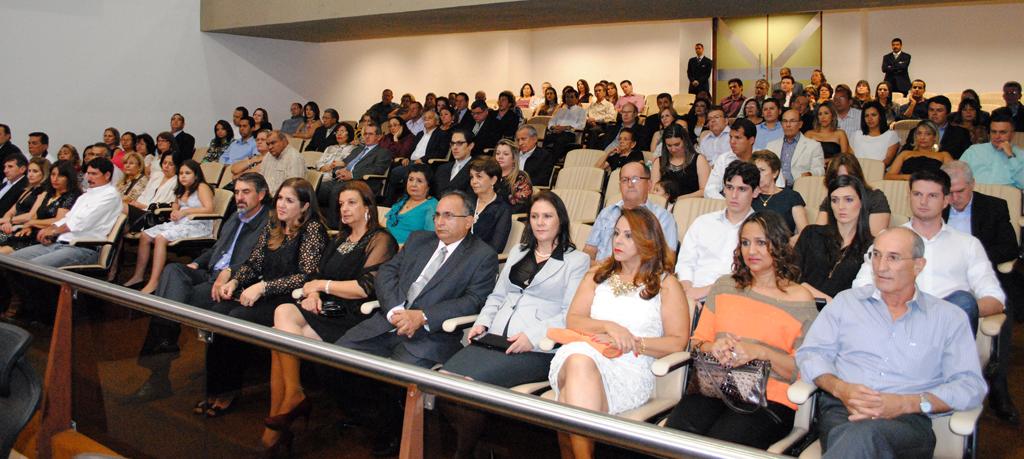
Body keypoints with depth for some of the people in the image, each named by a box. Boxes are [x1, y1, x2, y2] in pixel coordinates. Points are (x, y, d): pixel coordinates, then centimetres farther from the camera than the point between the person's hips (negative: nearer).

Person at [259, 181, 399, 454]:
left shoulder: (380, 240, -1)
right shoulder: (339, 240, 24)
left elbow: (365, 288, -12)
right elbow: (318, 275, 23)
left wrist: (322, 285, -4)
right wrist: (313, 294, 0)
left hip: (351, 317, -7)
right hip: (326, 309, 7)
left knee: (282, 338, -24)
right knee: (283, 312, -23)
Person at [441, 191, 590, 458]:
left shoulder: (577, 261, 6)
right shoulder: (518, 252, 25)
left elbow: (570, 315, -5)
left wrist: (533, 335, -18)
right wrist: (482, 323, 5)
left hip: (537, 349, -5)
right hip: (496, 337, 6)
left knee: (470, 382, -27)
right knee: (445, 376, -21)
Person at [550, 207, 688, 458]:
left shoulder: (666, 284, 14)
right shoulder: (597, 275, 25)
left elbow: (677, 342, 5)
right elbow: (572, 320, 13)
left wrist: (631, 342, -7)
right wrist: (609, 326, -7)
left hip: (630, 369, -3)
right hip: (582, 355, 3)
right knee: (579, 359, -38)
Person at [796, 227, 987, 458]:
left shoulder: (949, 317, 15)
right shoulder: (847, 301, 20)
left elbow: (971, 386, 5)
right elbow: (810, 353, 14)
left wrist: (906, 403, -10)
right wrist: (840, 388, -8)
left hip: (908, 421, -1)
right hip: (842, 409, 1)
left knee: (865, 433, -38)